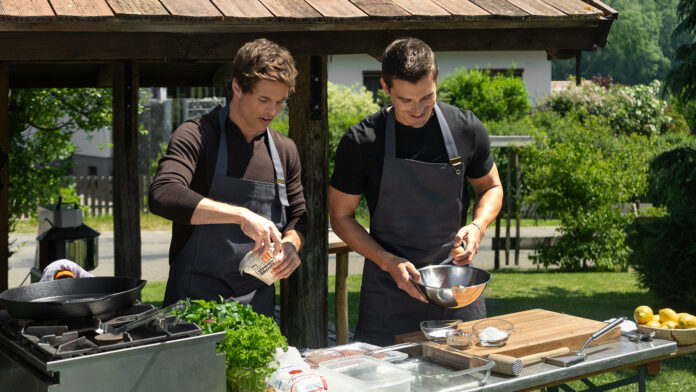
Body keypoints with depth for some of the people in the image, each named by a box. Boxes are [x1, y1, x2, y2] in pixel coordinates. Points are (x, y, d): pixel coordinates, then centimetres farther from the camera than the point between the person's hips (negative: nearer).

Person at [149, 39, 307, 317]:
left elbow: (298, 216, 18)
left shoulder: (284, 150, 9)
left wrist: (290, 244, -5)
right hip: (195, 297, -5)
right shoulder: (197, 136, -10)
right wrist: (241, 215, -34)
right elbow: (163, 196, -27)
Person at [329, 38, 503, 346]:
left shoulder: (466, 129, -3)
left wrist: (478, 226, -8)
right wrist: (389, 262, -14)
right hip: (389, 292, -2)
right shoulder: (362, 142, -9)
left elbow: (491, 187, 14)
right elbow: (341, 216, -1)